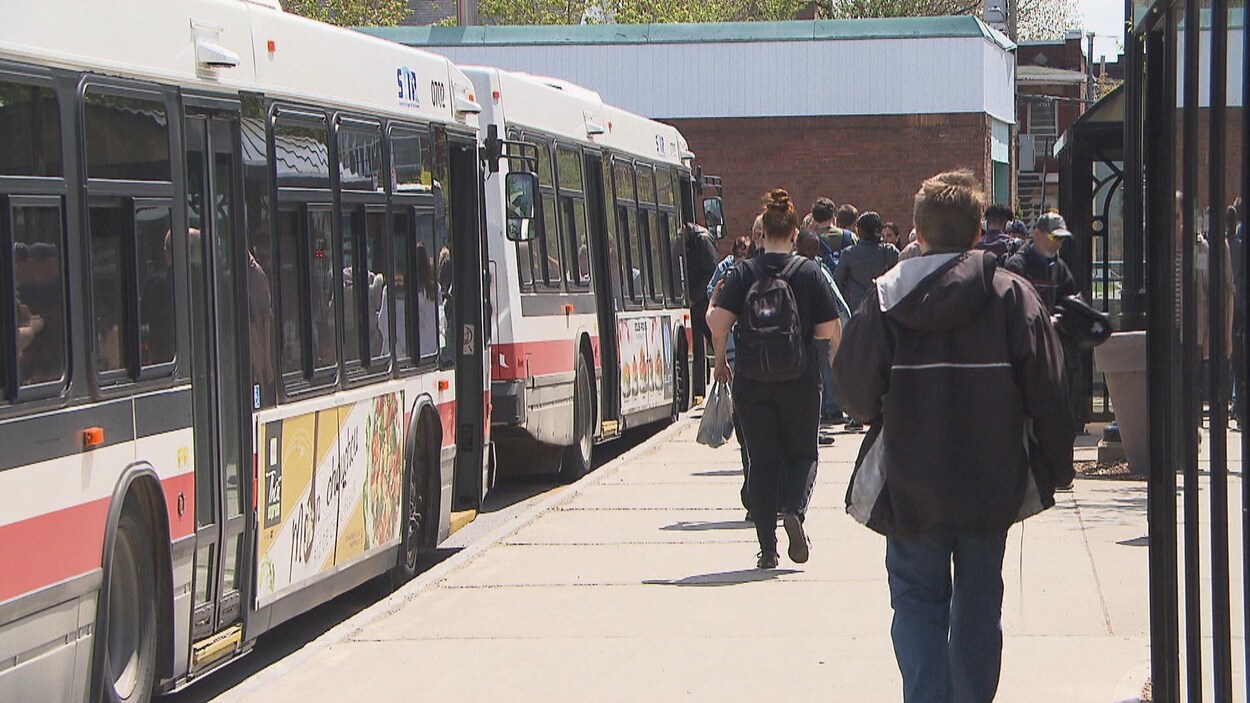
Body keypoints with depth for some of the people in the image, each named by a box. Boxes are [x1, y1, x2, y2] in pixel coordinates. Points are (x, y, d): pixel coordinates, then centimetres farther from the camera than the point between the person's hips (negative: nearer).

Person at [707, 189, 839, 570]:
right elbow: (829, 330, -4)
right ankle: (795, 510, -14)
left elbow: (717, 318, -14)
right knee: (803, 453, 15)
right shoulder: (810, 272, -3)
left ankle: (768, 547, 5)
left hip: (751, 382, 1)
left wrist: (720, 359, 1)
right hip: (800, 382, -1)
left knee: (763, 461, 8)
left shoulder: (743, 272, -2)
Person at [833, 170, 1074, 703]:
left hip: (910, 485, -1)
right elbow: (1047, 390, -5)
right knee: (978, 603, 15)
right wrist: (1055, 464, 6)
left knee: (917, 600, 6)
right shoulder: (1012, 295, -6)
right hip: (990, 483, 1)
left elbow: (855, 387, -6)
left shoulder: (886, 298, -7)